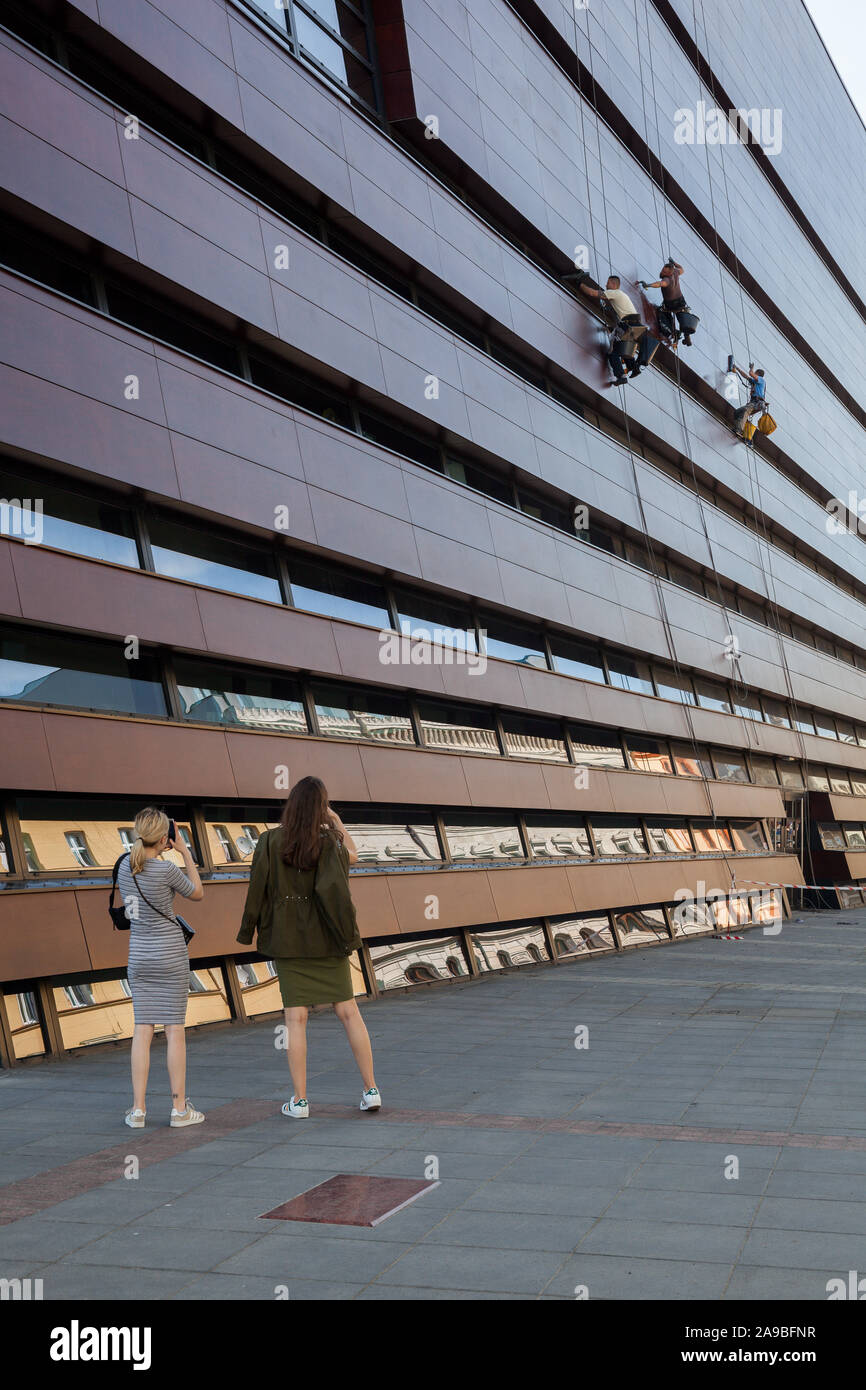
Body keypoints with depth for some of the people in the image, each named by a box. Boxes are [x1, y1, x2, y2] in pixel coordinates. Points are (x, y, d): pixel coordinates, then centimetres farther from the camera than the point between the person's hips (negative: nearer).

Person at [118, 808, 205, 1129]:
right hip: (170, 954, -5)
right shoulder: (167, 869, -16)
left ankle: (138, 1109, 7)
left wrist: (156, 851, 16)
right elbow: (198, 894, 1)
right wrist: (185, 852, 2)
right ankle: (179, 1109, 7)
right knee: (175, 1030, 2)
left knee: (142, 1030, 6)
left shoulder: (125, 865, 0)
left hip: (139, 955, 5)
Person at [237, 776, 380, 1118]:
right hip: (325, 938, 0)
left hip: (287, 939, 0)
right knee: (348, 1011, 7)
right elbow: (352, 856, 9)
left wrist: (251, 930, 7)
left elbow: (257, 887, -5)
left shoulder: (269, 840, -8)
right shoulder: (327, 841, -10)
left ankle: (299, 1100, 3)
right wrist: (337, 821, 16)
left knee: (296, 1019, 2)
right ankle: (370, 1089, 6)